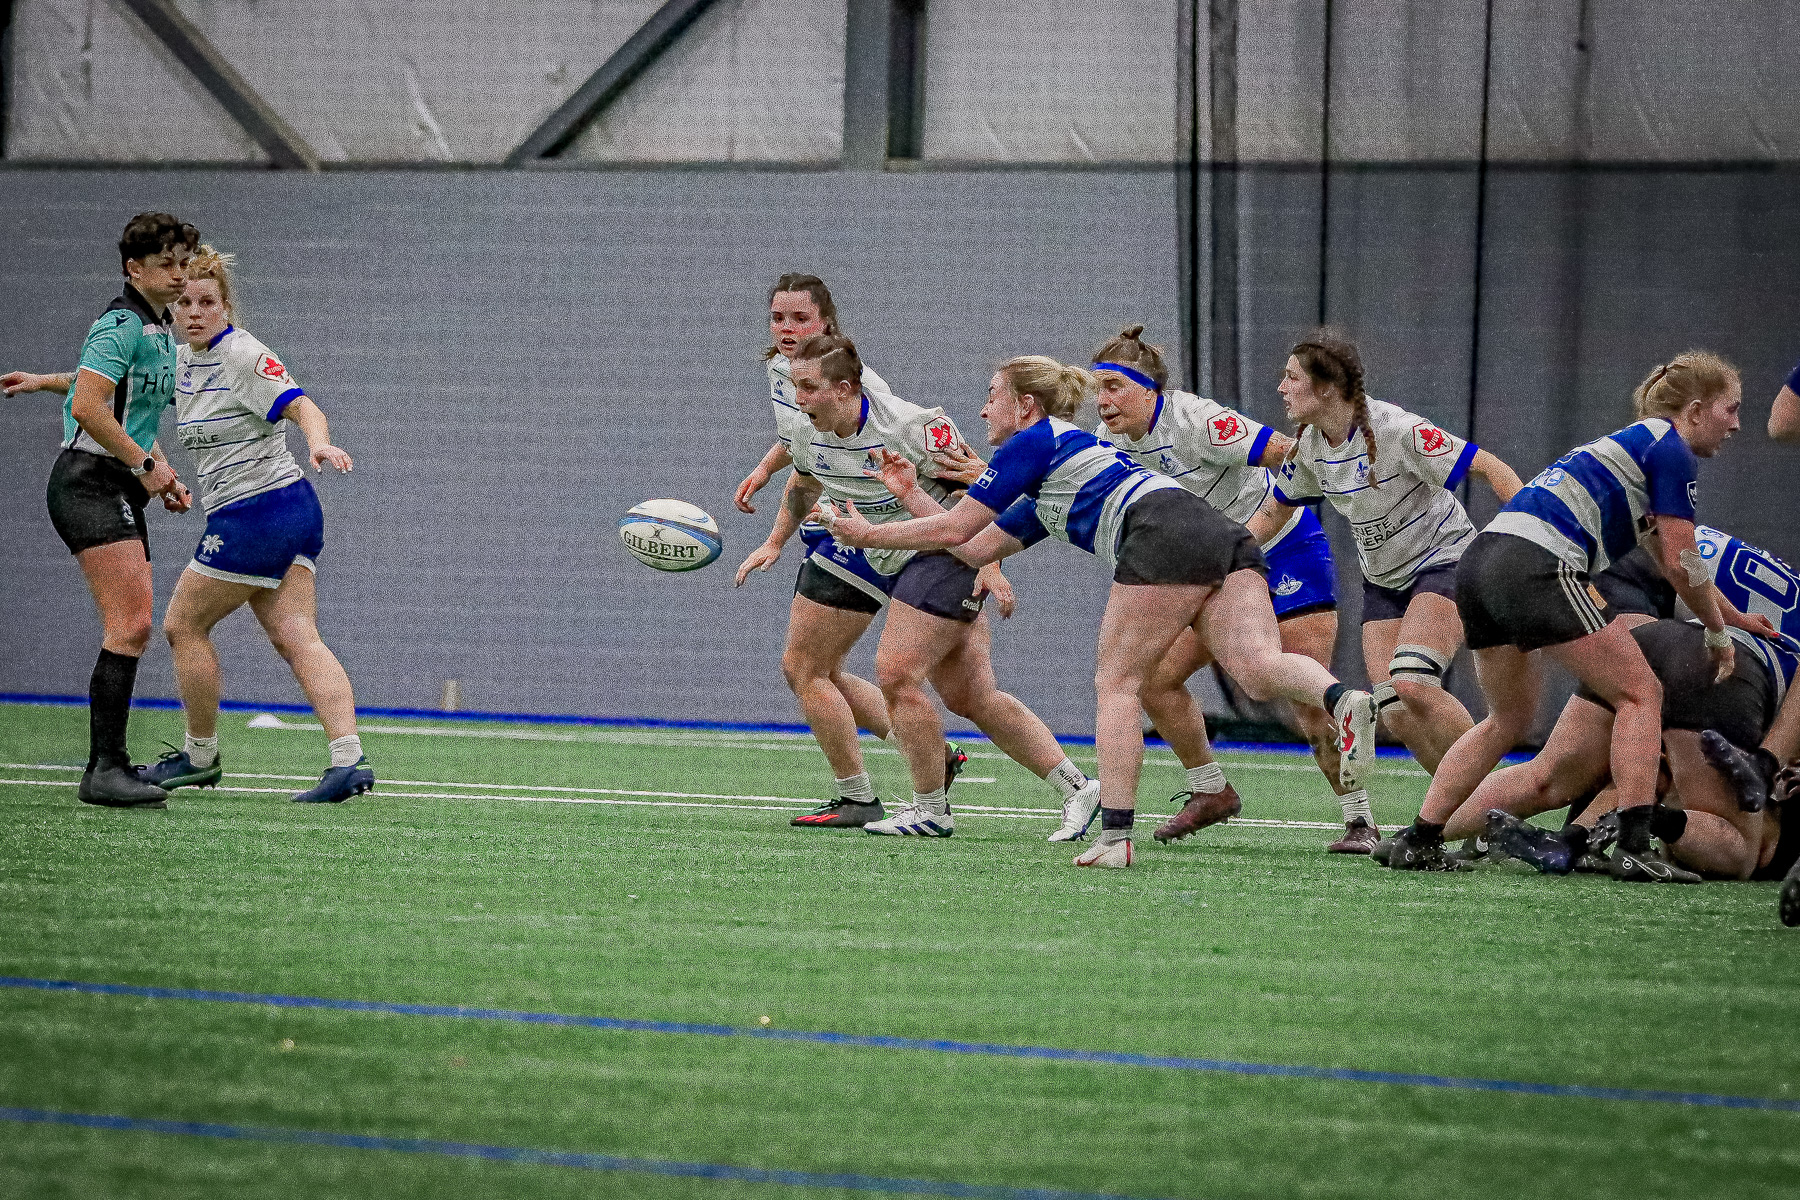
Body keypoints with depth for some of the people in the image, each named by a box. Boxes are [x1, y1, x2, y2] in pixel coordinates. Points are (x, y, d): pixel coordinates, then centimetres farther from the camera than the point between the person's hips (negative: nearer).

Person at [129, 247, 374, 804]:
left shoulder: (243, 355, -13)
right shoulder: (183, 361, 13)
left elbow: (303, 407, -24)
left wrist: (320, 443, -44)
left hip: (255, 513, -8)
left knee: (183, 624, 4)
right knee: (295, 636, -4)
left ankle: (200, 755, 16)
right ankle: (348, 758, -17)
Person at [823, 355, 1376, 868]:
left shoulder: (1033, 442, 12)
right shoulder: (1045, 498, 37)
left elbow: (954, 529, 12)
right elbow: (974, 548, 41)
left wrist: (866, 534, 24)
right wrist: (910, 493, 46)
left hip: (1165, 536, -8)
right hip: (1226, 537, 8)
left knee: (1116, 682, 0)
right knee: (1258, 667, -13)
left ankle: (1114, 836, -5)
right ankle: (1342, 700, -43)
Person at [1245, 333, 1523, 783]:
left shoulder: (1397, 430, -24)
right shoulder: (1308, 447, -3)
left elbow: (1491, 469, -22)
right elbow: (1272, 513, 14)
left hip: (1444, 559, -7)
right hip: (1383, 580, 7)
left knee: (1411, 684, -28)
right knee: (1394, 712, -9)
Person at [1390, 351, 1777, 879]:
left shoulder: (1630, 442, 31)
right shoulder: (1673, 451, 3)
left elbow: (1669, 561, 44)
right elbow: (1681, 563, 0)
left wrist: (1733, 615, 50)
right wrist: (1718, 633, 15)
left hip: (1479, 563, 9)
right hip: (1537, 566, -9)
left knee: (1509, 718, 23)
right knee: (1640, 694, 0)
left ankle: (1418, 841, 14)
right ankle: (1633, 847, -11)